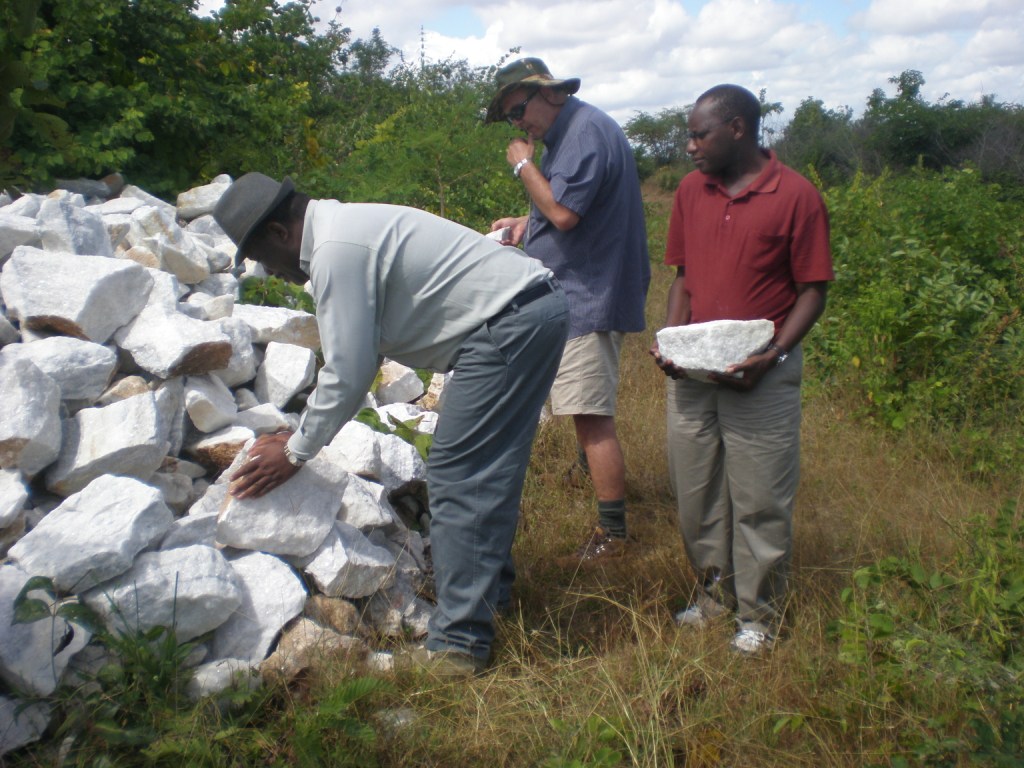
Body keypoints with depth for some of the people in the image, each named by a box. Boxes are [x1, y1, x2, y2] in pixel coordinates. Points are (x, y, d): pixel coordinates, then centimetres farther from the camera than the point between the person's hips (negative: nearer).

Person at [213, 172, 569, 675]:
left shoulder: (336, 249, -13)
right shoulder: (349, 228, 19)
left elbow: (347, 374, -13)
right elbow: (361, 352, 26)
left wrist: (295, 453, 0)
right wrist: (306, 434, 29)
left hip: (508, 326, -11)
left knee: (455, 478, -8)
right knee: (488, 470, 20)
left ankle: (458, 644, -3)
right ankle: (489, 591, 34)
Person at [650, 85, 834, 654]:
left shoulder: (796, 196, -10)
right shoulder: (691, 190, 7)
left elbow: (814, 291, -7)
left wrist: (771, 356, -19)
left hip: (761, 374, -5)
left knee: (760, 500, 5)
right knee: (696, 491, 14)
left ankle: (760, 612, 22)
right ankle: (716, 592, 34)